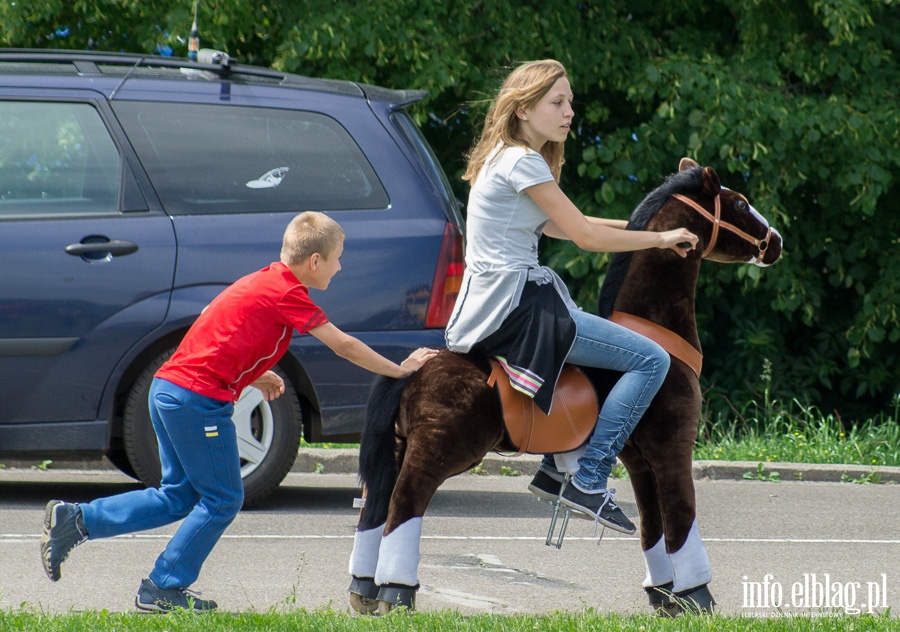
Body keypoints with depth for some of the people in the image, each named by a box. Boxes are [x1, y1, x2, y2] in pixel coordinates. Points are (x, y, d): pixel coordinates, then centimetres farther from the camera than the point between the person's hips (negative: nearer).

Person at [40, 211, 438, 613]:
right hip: (199, 398, -9)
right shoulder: (288, 294, -9)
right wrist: (399, 370, 2)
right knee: (223, 499, 2)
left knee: (179, 496, 16)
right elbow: (344, 346, -8)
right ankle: (163, 590, 6)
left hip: (167, 387, 9)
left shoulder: (264, 281, 18)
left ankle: (74, 521, 11)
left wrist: (253, 377, 19)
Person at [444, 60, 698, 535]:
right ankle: (589, 480, -14)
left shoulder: (508, 157, 16)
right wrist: (661, 238, -2)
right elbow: (585, 235, -13)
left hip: (496, 304, 11)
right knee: (651, 360, -15)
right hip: (514, 308, -11)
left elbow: (558, 226, 23)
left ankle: (556, 467, 27)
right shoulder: (522, 162, -14)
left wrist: (639, 227, 17)